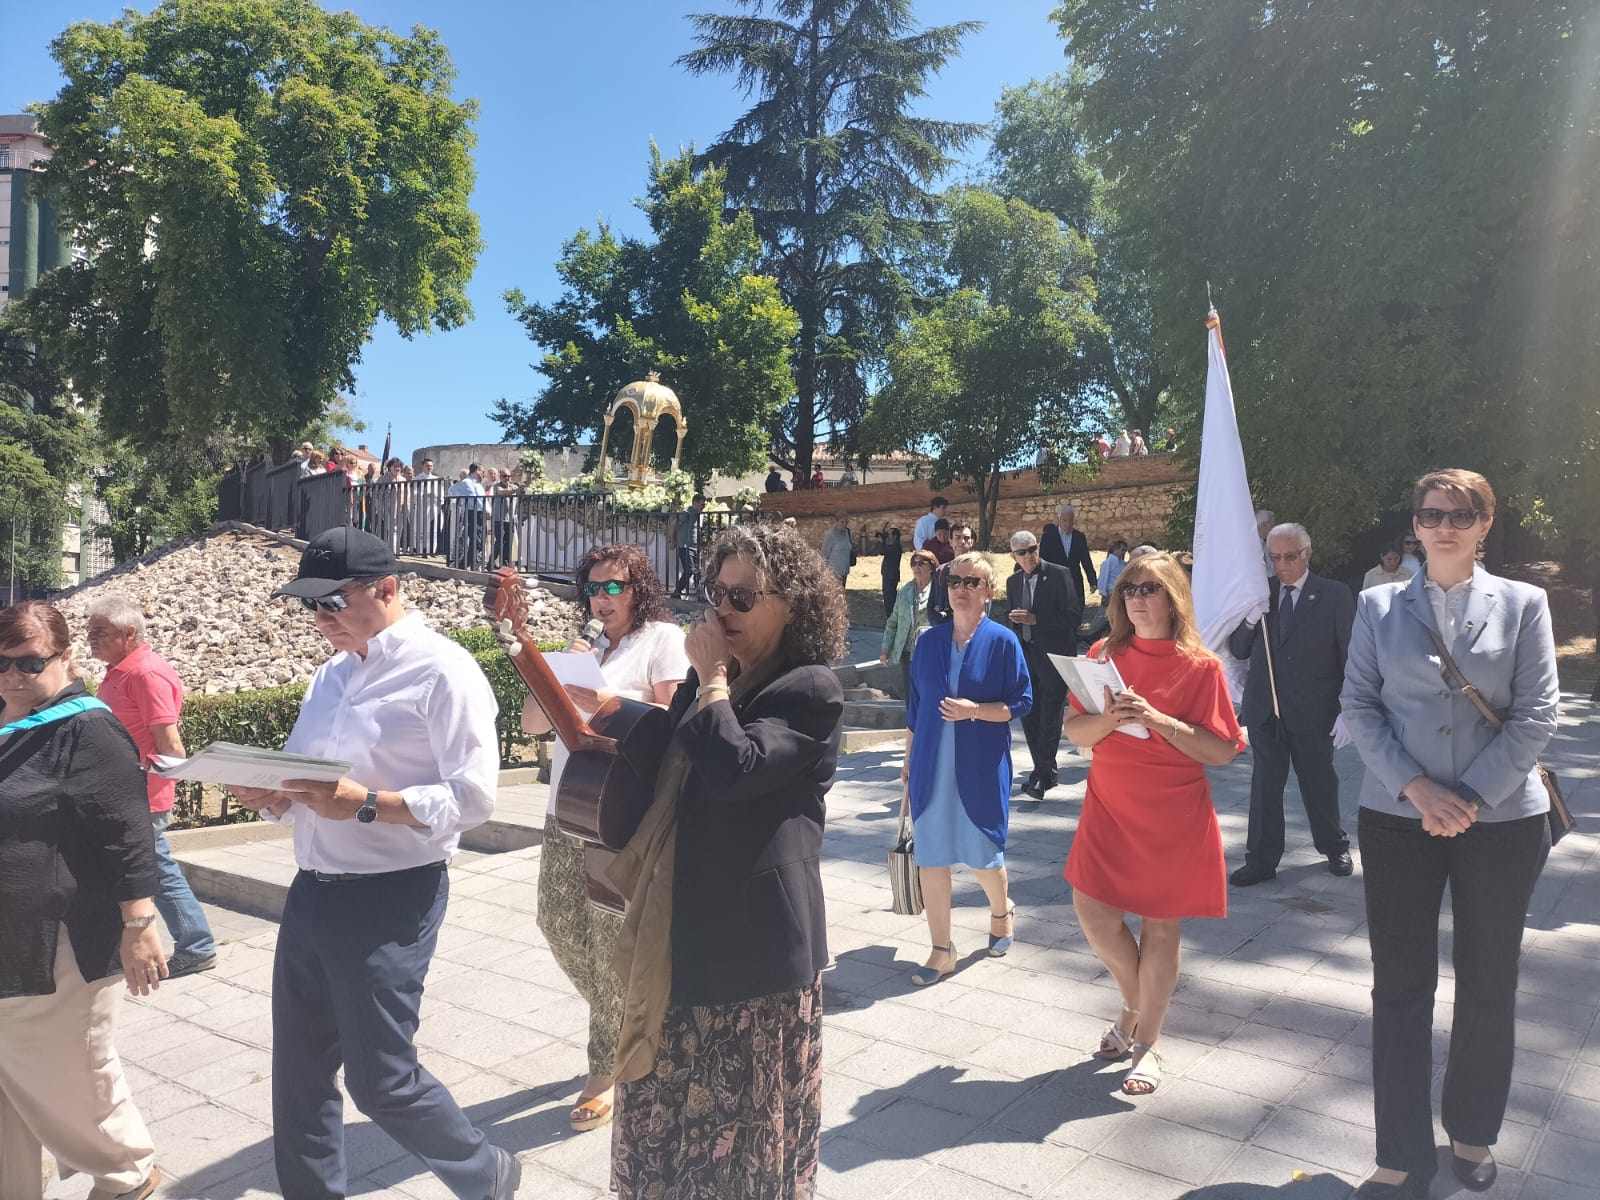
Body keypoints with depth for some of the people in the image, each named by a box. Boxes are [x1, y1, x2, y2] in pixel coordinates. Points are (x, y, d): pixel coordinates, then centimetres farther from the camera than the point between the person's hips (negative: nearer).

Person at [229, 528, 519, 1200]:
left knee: (381, 1083, 2)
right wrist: (272, 796, -5)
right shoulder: (333, 673, 13)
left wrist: (365, 805, -26)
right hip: (312, 892, 8)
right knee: (300, 1075, 15)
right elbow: (304, 780, 17)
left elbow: (473, 797, -18)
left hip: (390, 899, -8)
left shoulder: (442, 671, -12)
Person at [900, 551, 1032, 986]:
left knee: (983, 855, 7)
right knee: (930, 859, 4)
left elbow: (1022, 702, -4)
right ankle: (942, 950, 17)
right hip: (931, 767, 3)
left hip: (981, 770, -3)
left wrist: (975, 710, -19)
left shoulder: (1003, 641, -5)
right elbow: (914, 706, 11)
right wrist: (908, 763, 12)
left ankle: (1001, 912, 40)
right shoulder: (929, 641, 5)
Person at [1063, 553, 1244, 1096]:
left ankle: (1146, 1041, 21)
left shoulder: (1200, 666, -6)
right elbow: (1074, 732, 2)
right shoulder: (1105, 655, 4)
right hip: (1109, 807, 3)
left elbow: (1222, 750, -10)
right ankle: (1138, 1007, 28)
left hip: (1173, 817, -3)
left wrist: (1157, 719, -22)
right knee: (1092, 909, 0)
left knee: (1161, 924, 5)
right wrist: (1109, 719, -19)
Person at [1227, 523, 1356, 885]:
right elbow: (1238, 651, 6)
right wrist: (1250, 619, -13)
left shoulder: (1334, 595, -5)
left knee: (1319, 784, 14)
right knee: (1264, 786, 8)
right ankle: (1261, 861, 18)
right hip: (1265, 709, 3)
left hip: (1312, 711, -3)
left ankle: (1334, 848, 36)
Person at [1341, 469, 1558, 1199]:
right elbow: (1358, 706, -1)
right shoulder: (1379, 607, 4)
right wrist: (1416, 787, -14)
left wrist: (1468, 797, -13)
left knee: (1488, 986, 12)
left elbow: (1536, 714, -4)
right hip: (1397, 818, 0)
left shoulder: (1522, 604, 2)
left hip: (1501, 819, 0)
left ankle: (1472, 1133, 33)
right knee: (1400, 986, 3)